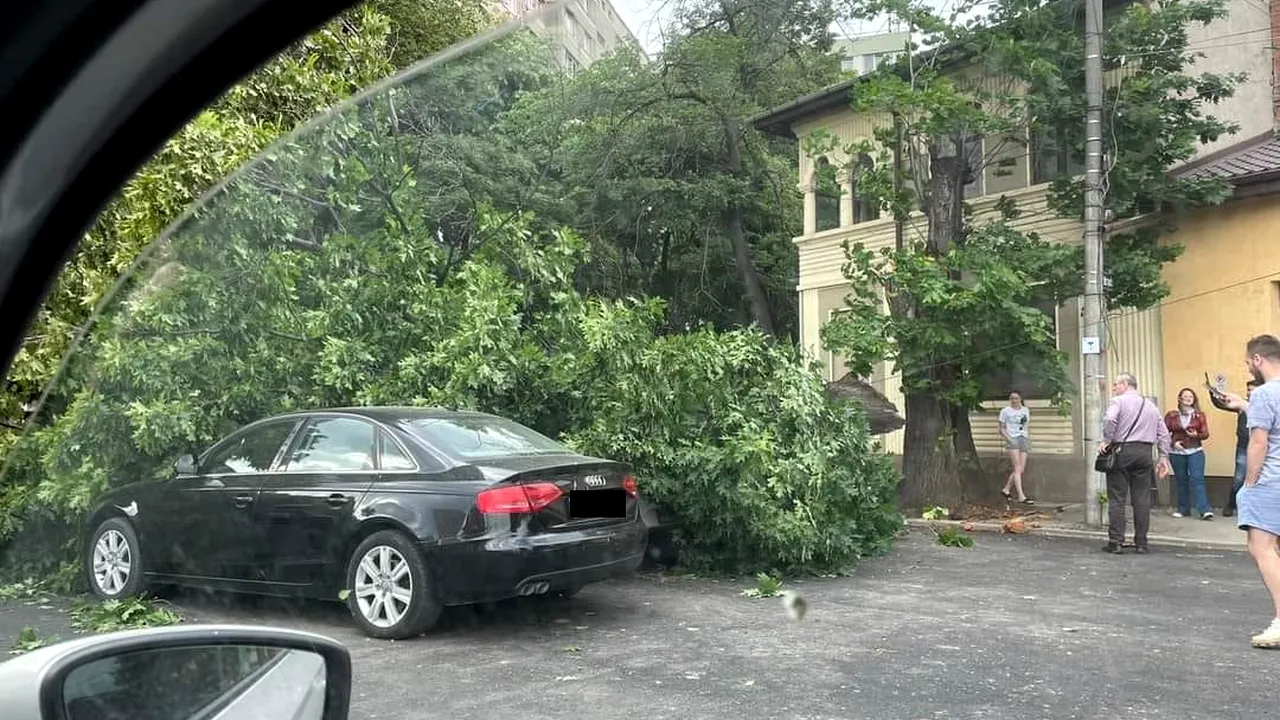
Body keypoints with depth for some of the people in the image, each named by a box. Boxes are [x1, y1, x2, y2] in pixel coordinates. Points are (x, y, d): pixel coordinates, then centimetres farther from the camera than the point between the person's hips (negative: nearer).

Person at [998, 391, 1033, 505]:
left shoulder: (1026, 411, 17)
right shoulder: (1005, 411, 5)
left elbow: (1027, 426, 22)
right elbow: (1002, 429, 4)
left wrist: (1028, 439, 8)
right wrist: (1009, 439, -12)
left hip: (1024, 439, 5)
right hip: (1013, 439, -5)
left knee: (1021, 469, -1)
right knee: (1018, 468, -14)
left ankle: (1006, 489, 14)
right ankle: (1021, 496, -19)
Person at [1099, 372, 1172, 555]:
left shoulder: (1118, 401, -1)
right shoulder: (1151, 406, 18)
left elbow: (1110, 420, -20)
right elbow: (1163, 433, 15)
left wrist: (1106, 441, -9)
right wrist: (1163, 457, 16)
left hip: (1122, 451, -5)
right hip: (1145, 452, 5)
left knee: (1117, 498, -1)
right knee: (1142, 499, 6)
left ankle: (1115, 541, -3)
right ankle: (1141, 543, 9)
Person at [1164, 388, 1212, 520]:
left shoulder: (1199, 415, 6)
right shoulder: (1171, 415, 4)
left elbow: (1205, 433, 3)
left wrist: (1196, 435, -18)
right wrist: (1173, 442, -14)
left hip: (1195, 452, -1)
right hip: (1177, 453, 1)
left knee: (1197, 479, -11)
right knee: (1181, 481, 8)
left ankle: (1205, 510, -14)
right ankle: (1183, 509, 19)